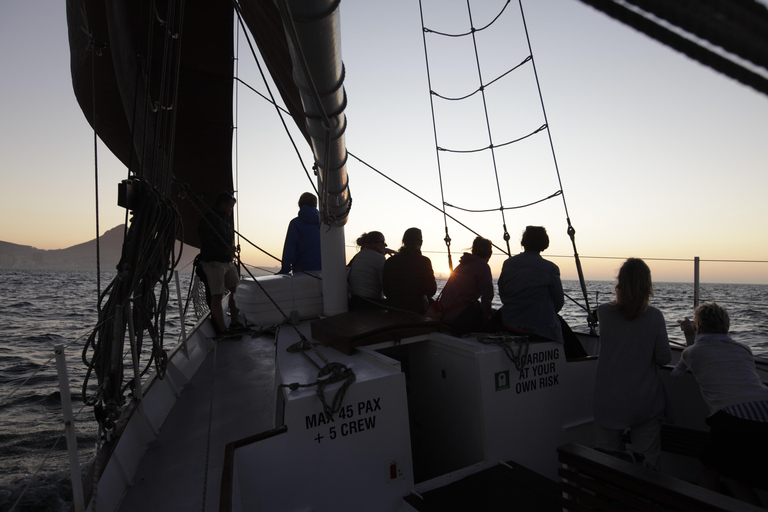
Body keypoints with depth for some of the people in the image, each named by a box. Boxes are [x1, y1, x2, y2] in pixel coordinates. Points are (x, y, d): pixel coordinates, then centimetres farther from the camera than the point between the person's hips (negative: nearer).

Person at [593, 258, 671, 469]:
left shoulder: (604, 312, -10)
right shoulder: (654, 316, -12)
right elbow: (664, 358, -6)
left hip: (609, 401, 0)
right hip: (645, 402, 0)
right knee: (647, 462, 14)